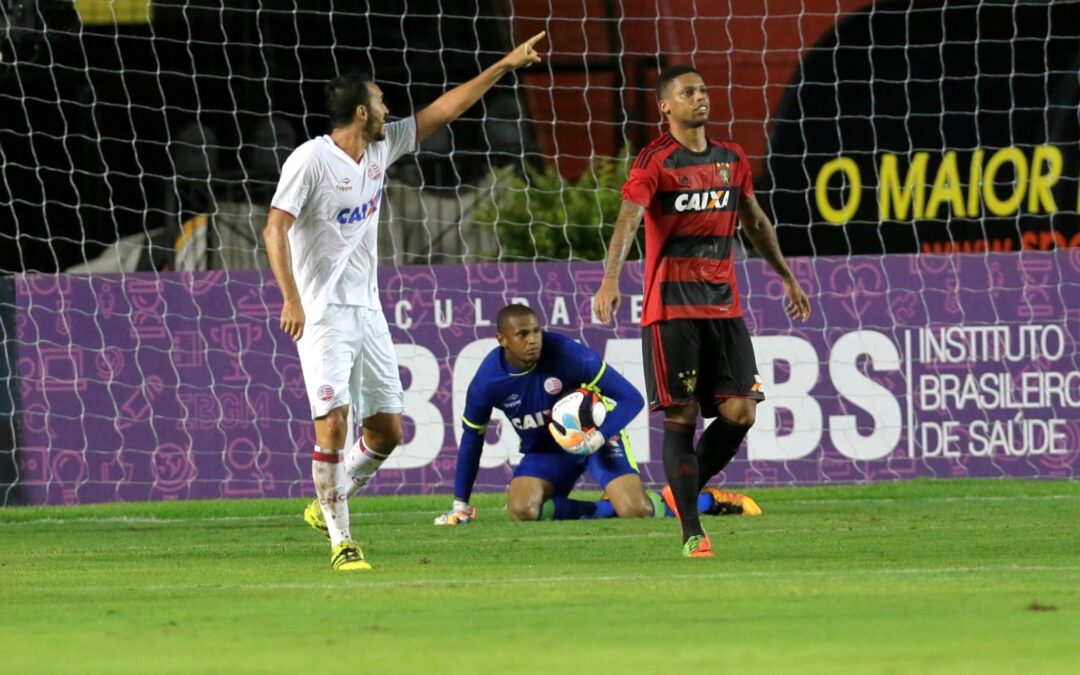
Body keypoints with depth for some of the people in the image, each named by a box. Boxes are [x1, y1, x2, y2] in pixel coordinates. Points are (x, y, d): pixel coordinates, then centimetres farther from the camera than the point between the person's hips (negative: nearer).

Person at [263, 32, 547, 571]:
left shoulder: (382, 147, 9)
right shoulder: (311, 160, -12)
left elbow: (442, 111, 16)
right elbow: (275, 228, -17)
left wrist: (504, 66, 16)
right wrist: (290, 299, -28)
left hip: (368, 311, 7)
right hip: (323, 313, -7)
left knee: (387, 431, 6)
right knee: (333, 425, -15)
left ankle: (328, 503, 26)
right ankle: (340, 539, -7)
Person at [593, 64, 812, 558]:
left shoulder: (731, 159, 12)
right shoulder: (655, 162, -7)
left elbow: (755, 222, 26)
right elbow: (628, 219, -21)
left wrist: (787, 277, 31)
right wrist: (611, 279, -36)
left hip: (723, 304, 5)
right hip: (671, 307, -5)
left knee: (739, 411, -4)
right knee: (681, 416, -5)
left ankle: (684, 490, 19)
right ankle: (691, 531, 0)